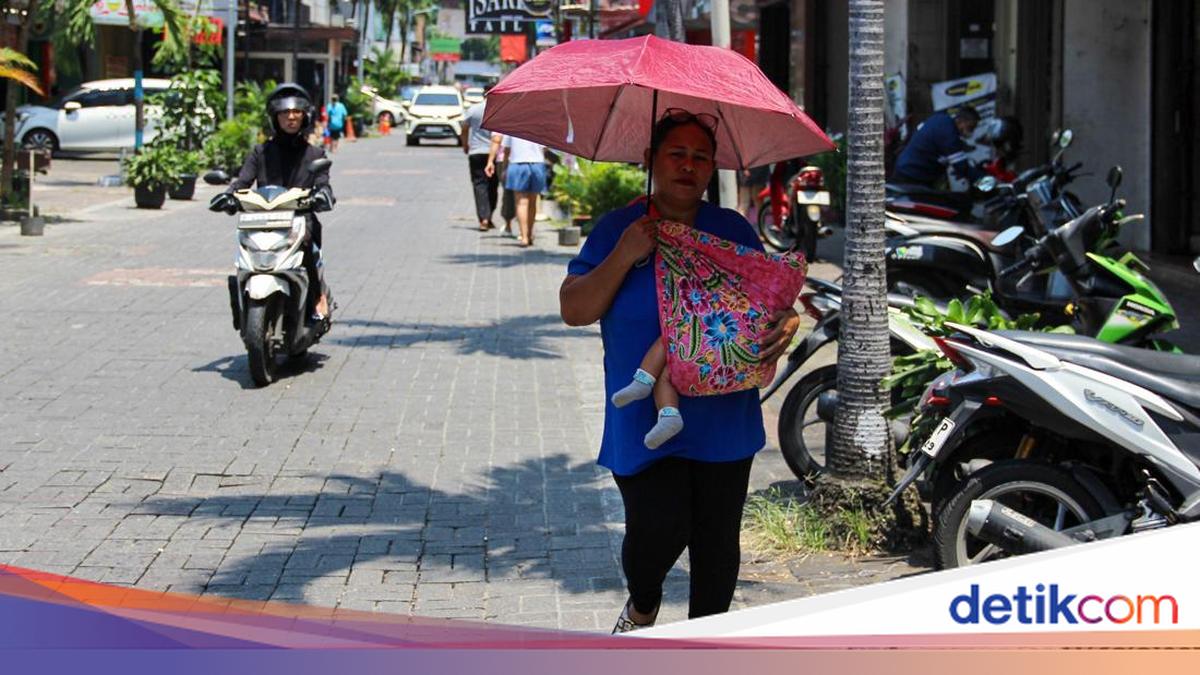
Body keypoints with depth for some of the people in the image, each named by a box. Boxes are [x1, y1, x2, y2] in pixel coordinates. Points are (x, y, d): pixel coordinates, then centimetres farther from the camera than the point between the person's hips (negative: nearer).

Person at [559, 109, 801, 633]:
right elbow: (574, 310, -4)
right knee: (658, 530, -12)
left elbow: (773, 297, 14)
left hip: (723, 418, 3)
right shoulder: (618, 229, 1)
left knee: (717, 539, 5)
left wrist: (786, 325, -10)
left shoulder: (734, 230, 8)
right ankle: (642, 609, 22)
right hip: (644, 420, -3)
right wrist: (624, 256, -16)